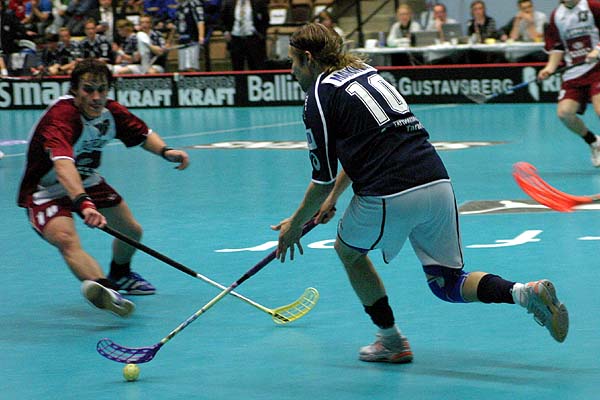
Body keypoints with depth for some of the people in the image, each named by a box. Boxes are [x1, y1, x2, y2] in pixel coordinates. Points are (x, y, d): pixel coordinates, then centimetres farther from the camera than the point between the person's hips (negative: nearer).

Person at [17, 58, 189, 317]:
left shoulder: (111, 112, -11)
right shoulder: (61, 116, -34)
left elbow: (143, 135, 8)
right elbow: (62, 164, -52)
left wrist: (165, 151, -14)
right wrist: (83, 203, -67)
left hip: (86, 182, 8)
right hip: (45, 192, -8)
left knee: (131, 231, 17)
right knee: (66, 240, -35)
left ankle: (119, 276, 48)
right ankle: (102, 287, -61)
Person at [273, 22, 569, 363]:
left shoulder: (319, 96, 1)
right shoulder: (365, 73, 24)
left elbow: (323, 178, 2)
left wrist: (295, 224, 17)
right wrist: (333, 197, 43)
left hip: (390, 198, -7)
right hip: (439, 184, 7)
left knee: (349, 249, 24)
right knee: (448, 284, 15)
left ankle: (392, 341, 25)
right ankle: (524, 292, -11)